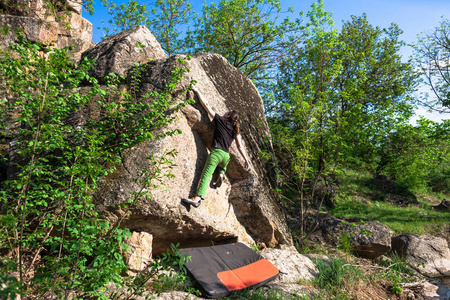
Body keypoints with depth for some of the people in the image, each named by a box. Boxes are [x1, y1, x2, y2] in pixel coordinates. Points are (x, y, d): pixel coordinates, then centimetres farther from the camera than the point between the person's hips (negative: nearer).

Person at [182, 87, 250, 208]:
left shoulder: (220, 120, 7)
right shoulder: (236, 130, 17)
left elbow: (206, 105, 7)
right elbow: (240, 146, 12)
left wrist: (197, 91, 15)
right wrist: (246, 159, 19)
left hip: (216, 152, -4)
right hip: (226, 156, 5)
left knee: (206, 175, -17)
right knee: (223, 165, 40)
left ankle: (197, 198, -32)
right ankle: (221, 174, 11)